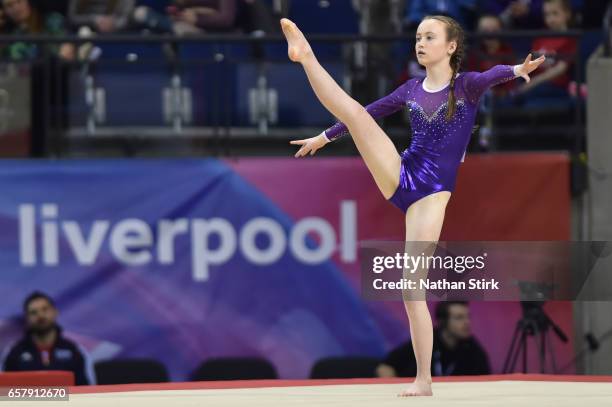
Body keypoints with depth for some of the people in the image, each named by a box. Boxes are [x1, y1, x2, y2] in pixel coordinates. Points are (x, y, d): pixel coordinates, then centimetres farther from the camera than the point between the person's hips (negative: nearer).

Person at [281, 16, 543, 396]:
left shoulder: (466, 85, -3)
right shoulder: (412, 89, 11)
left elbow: (489, 76, -26)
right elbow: (370, 112, 26)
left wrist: (516, 70, -49)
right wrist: (325, 136, 36)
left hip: (432, 192, -4)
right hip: (399, 177, 5)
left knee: (413, 286, -9)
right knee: (354, 111, -15)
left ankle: (424, 380, -5)